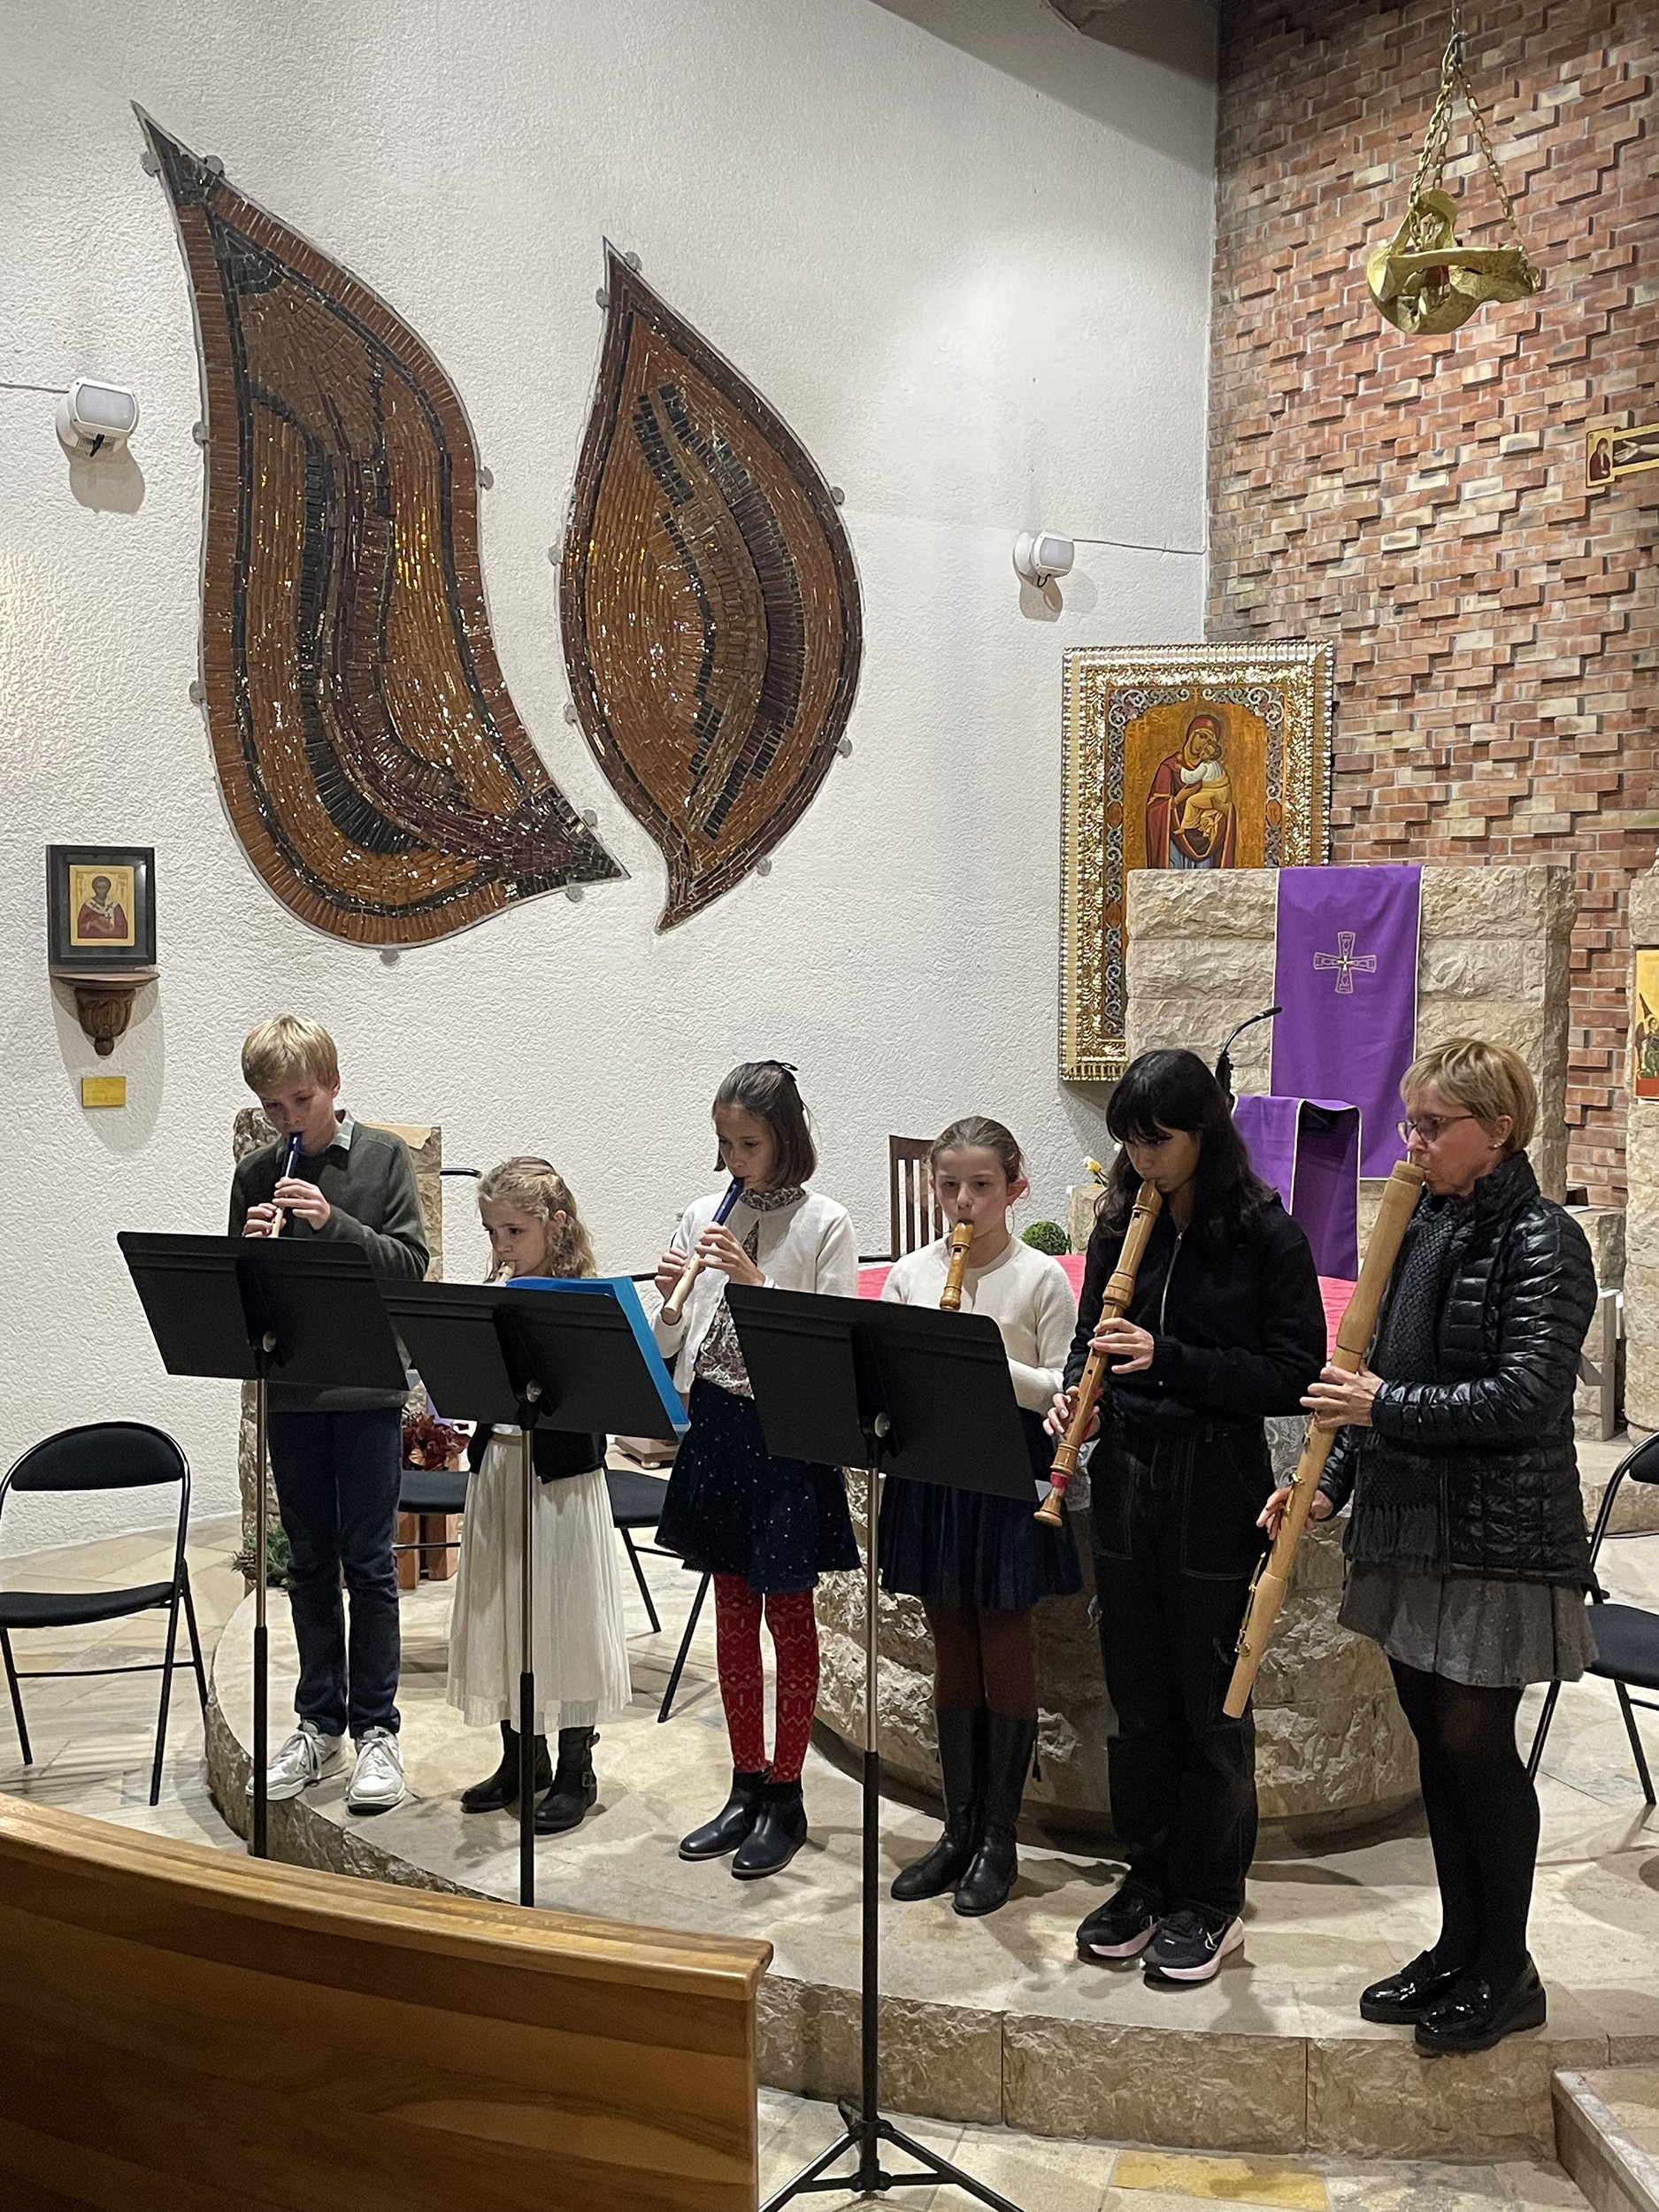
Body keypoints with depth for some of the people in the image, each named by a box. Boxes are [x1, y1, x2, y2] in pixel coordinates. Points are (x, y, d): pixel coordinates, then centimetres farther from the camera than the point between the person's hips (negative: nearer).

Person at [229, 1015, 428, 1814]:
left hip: (368, 1388, -3)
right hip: (289, 1393, 3)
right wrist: (249, 1247, -15)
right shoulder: (256, 1175, 4)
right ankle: (319, 1724, 22)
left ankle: (376, 1728, 12)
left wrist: (333, 1222, -20)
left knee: (368, 1563, 2)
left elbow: (412, 1263, -8)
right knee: (310, 1563, 11)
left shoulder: (383, 1156, -3)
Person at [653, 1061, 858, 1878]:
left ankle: (784, 1797, 17)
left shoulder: (823, 1224, -8)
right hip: (715, 1426, 5)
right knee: (733, 1611, 13)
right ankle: (745, 1786, 25)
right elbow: (673, 1347, 8)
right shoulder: (702, 1218, 6)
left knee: (788, 1615, 5)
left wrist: (753, 1280, -22)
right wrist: (670, 1299, -13)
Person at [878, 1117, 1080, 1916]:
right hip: (930, 1470, 4)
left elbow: (1063, 1392, -9)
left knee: (1004, 1649, 5)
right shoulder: (909, 1274, 5)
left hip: (1010, 1473, -4)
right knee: (952, 1651, 13)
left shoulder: (1041, 1278, -6)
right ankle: (959, 1829, 24)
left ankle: (999, 1840, 17)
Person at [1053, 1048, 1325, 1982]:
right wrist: (1076, 1390, -9)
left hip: (1218, 1484, -5)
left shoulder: (1265, 1234, -9)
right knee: (1135, 1695, 13)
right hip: (1127, 1474, 5)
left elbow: (1296, 1373, -13)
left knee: (1210, 1700, 5)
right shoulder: (1121, 1226, 5)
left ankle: (1211, 1902, 20)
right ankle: (1147, 1878, 28)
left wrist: (1169, 1358, -22)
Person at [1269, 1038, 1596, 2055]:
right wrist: (1329, 1481, 5)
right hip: (1413, 1523, 7)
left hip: (1498, 1535, -7)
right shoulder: (1424, 1227, 9)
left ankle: (1507, 1972, 17)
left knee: (1475, 1742, 0)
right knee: (1435, 1736, 14)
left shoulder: (1542, 1242, -14)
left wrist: (1388, 1409, -19)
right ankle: (1459, 1946, 28)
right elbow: (1378, 1367, 13)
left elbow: (1526, 1395, -22)